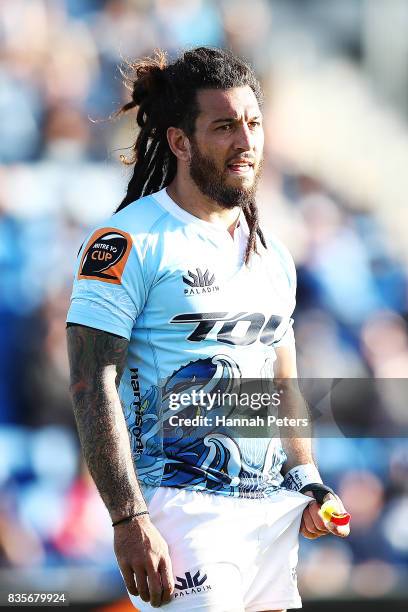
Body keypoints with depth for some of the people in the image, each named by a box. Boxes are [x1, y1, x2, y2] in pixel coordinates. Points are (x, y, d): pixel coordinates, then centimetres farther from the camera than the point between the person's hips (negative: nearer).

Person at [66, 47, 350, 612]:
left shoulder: (273, 256, 17)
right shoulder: (130, 242, -7)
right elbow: (93, 385, -13)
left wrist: (309, 485, 12)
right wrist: (128, 520, -19)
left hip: (273, 510, 7)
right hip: (182, 508, -7)